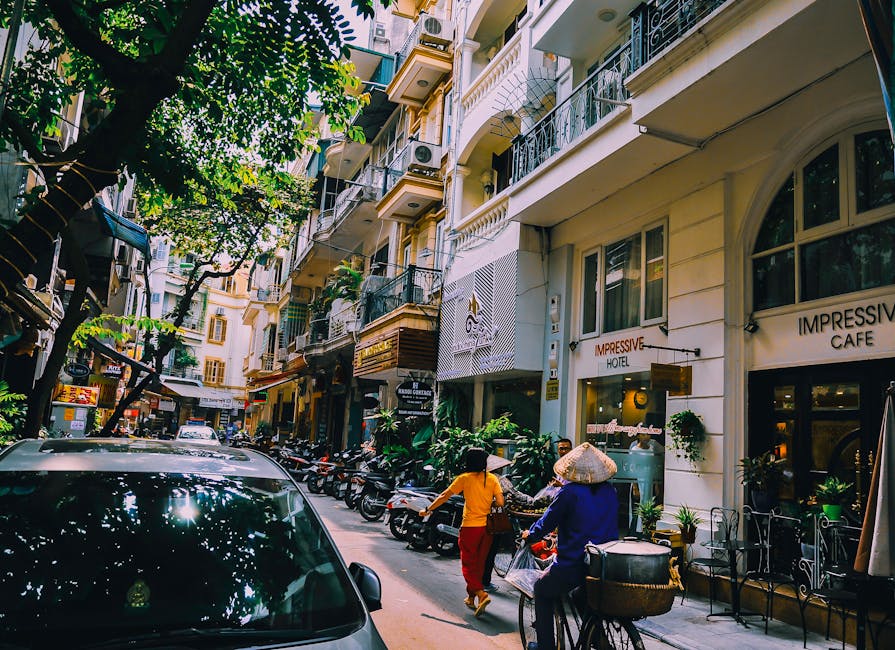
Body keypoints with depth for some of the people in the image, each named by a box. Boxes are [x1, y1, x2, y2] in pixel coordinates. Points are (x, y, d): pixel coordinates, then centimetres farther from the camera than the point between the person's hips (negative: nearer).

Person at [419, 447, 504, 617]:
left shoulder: (465, 478, -6)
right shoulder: (492, 478, 1)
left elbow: (444, 496, -3)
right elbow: (500, 502, -5)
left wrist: (428, 510, 7)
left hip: (470, 526, -4)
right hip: (487, 526, 4)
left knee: (468, 564, 4)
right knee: (479, 563, 17)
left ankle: (481, 594, -16)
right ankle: (471, 597, 27)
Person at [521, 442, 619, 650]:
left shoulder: (569, 492, -14)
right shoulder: (610, 492, 3)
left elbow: (547, 522, -4)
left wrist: (530, 535, 17)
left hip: (572, 565, -5)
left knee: (542, 590, 20)